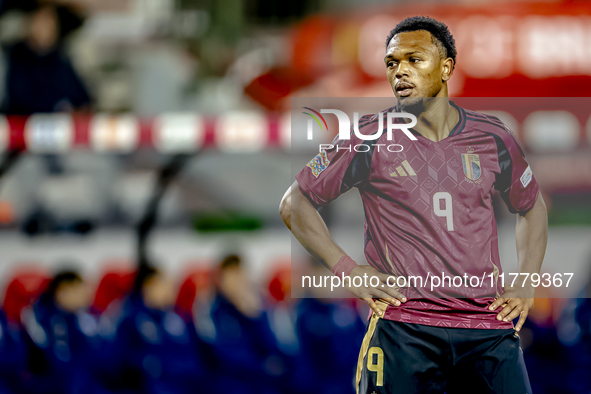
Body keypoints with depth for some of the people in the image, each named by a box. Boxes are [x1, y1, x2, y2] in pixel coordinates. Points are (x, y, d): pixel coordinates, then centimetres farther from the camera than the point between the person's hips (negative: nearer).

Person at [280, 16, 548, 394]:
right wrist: (348, 271, -3)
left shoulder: (493, 138, 9)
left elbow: (532, 206, 26)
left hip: (489, 327, 2)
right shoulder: (371, 138, 1)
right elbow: (295, 203, 7)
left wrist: (527, 284, 12)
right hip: (403, 329, -2)